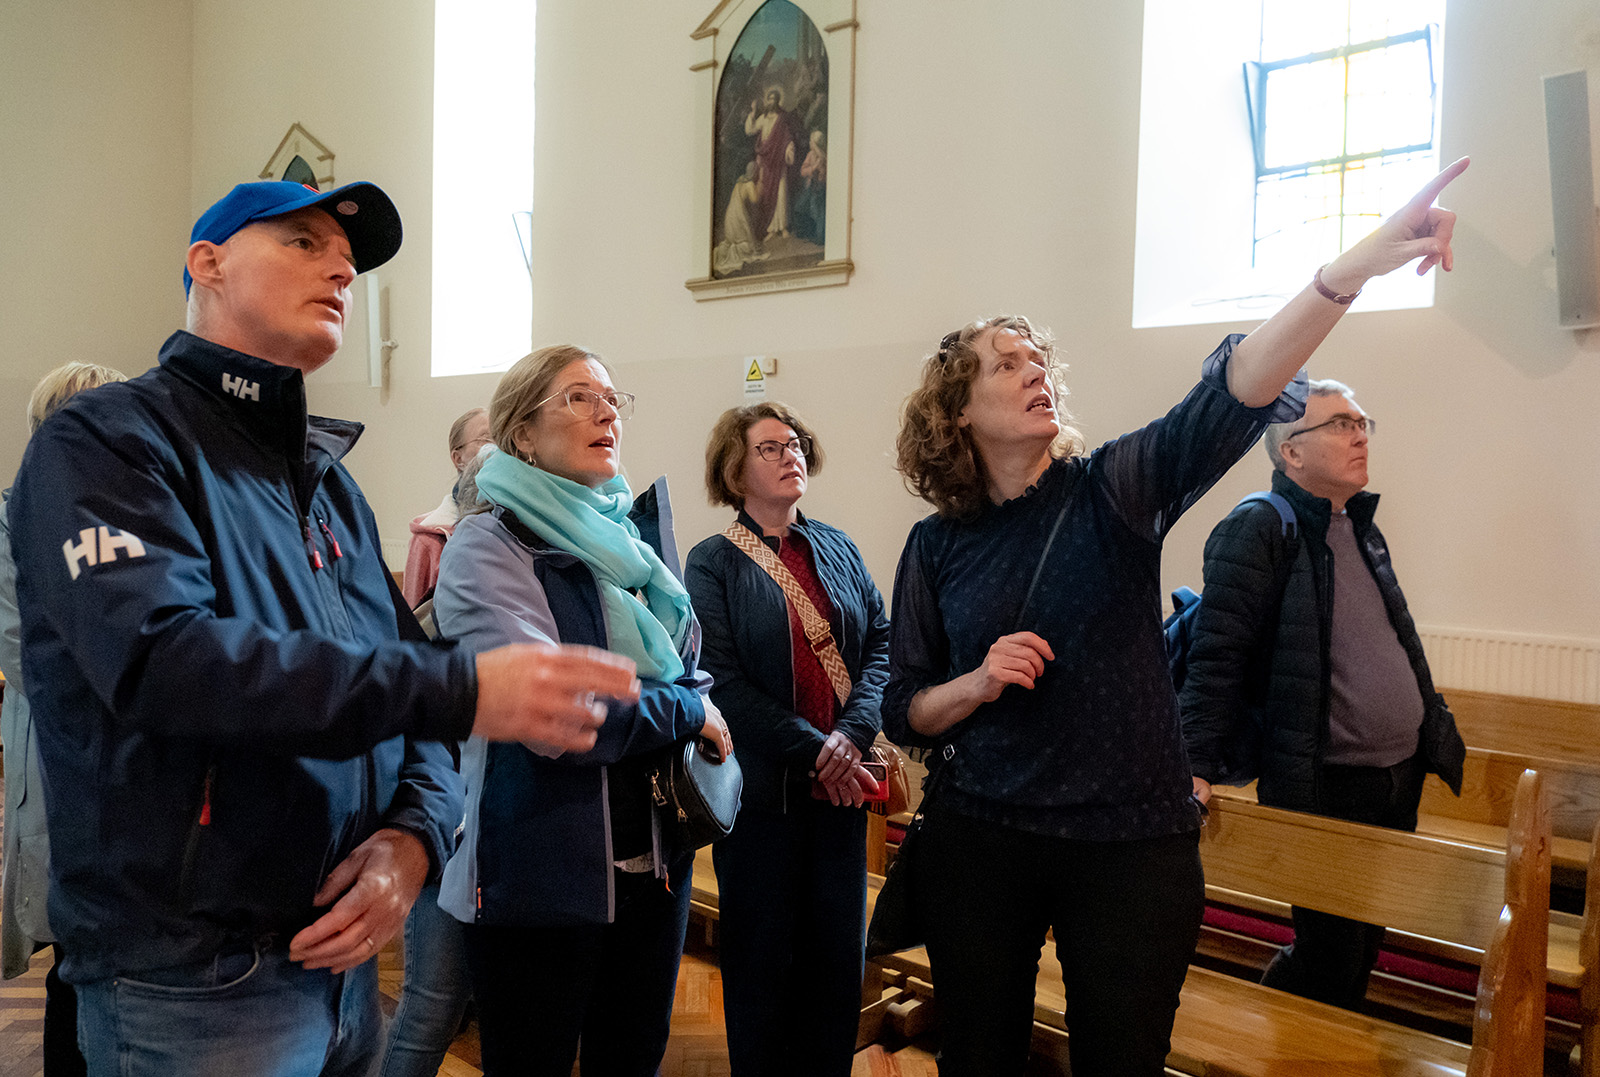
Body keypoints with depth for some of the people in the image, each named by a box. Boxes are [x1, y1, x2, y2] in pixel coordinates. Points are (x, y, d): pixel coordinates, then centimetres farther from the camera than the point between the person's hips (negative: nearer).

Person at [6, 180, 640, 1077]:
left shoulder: (330, 481, 14)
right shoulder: (108, 440, -9)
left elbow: (411, 686, 10)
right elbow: (160, 658, -27)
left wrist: (414, 836, -10)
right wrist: (458, 688, -32)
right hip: (191, 985, -7)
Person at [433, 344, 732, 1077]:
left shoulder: (634, 535, 9)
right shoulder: (489, 546, -11)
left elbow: (686, 670, 18)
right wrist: (688, 711, -11)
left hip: (654, 861, 6)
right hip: (543, 873, -6)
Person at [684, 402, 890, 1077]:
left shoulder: (836, 548, 9)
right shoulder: (712, 563, -3)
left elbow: (882, 643, 2)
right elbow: (721, 679, -12)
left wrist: (851, 735, -13)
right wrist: (812, 749, -16)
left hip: (840, 785, 4)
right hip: (762, 788, -3)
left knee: (838, 952, 11)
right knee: (762, 954, 9)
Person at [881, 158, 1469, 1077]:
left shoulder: (1113, 490, -4)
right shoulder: (938, 546, 0)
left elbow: (1232, 396, -22)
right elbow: (905, 710, 4)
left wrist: (1356, 266, -35)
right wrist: (980, 682, -17)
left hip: (1133, 846, -1)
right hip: (979, 840, 1)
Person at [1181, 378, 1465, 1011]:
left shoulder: (1359, 526, 13)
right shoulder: (1256, 529, -14)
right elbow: (1217, 657, -20)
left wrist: (1435, 735, 21)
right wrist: (1197, 769, -25)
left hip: (1401, 778, 9)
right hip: (1323, 790, -8)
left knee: (1366, 940, 19)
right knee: (1331, 949, 2)